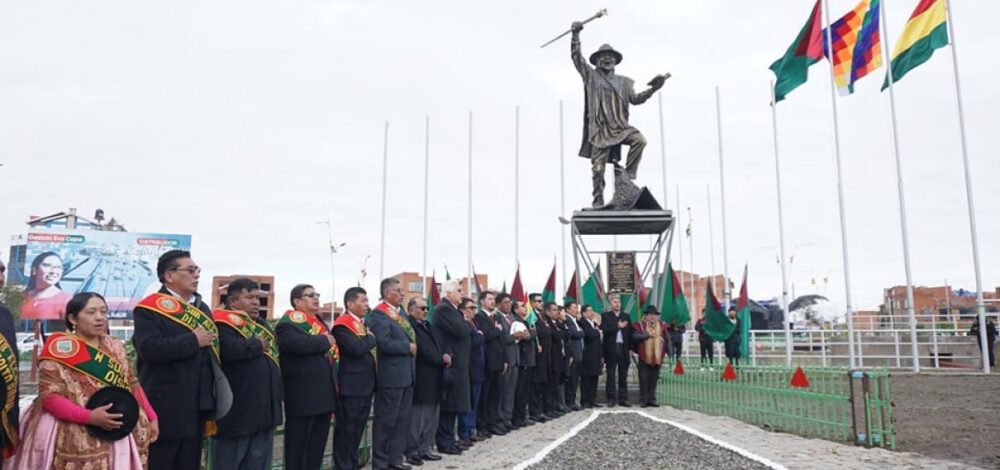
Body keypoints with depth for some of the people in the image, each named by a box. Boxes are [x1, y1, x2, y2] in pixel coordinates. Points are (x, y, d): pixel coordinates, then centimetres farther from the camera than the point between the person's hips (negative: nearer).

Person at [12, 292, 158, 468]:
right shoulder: (59, 348, -6)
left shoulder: (114, 347, 10)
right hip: (77, 439, -5)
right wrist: (89, 417, -23)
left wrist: (151, 417, 5)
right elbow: (49, 396, -12)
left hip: (117, 435, 5)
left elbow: (132, 385, 14)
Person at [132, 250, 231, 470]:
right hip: (165, 407, -7)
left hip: (197, 406, 7)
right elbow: (149, 348, -24)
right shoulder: (150, 308, -8)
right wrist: (193, 341, -18)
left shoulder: (202, 308, 16)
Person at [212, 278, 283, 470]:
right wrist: (258, 345, -11)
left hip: (263, 409, 8)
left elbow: (273, 354, 19)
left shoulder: (261, 323, 17)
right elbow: (231, 349, -30)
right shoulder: (222, 323, -10)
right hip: (236, 411, -8)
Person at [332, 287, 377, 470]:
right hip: (351, 385, -9)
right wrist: (371, 338, -11)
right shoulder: (342, 325, -14)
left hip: (366, 383, 9)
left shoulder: (364, 323, 15)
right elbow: (356, 348, -26)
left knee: (359, 427, 16)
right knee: (346, 428, 1)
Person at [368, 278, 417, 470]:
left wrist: (413, 346, -1)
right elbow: (384, 343, -24)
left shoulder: (401, 313, 16)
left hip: (406, 374, 9)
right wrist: (408, 347, -15)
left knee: (402, 419, 13)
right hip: (390, 376, -9)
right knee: (386, 421, 1)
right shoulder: (378, 314, -13)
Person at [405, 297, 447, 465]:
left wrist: (446, 356, -5)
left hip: (433, 379, 9)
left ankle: (424, 449, 20)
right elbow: (422, 350, -18)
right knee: (416, 418, -2)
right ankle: (412, 451, 7)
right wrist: (441, 358, -9)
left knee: (431, 418, 12)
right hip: (420, 380, -9)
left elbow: (439, 345, 16)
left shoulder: (428, 326, 20)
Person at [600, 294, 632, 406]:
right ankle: (611, 399, 5)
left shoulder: (626, 316, 13)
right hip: (611, 349, -3)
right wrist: (617, 326, -15)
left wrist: (630, 348, 3)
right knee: (610, 376, 1)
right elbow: (604, 330, -11)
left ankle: (623, 398, 10)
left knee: (623, 376, 5)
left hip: (623, 348, 3)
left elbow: (630, 333, 10)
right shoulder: (605, 316, 3)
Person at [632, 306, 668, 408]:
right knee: (644, 380, 0)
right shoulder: (640, 325, -1)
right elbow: (635, 336, -16)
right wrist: (648, 334, -18)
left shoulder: (662, 325, 9)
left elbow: (667, 339, 10)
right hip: (644, 357, -3)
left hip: (657, 358, 3)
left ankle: (652, 400, 16)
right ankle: (643, 400, 7)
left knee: (653, 380, 8)